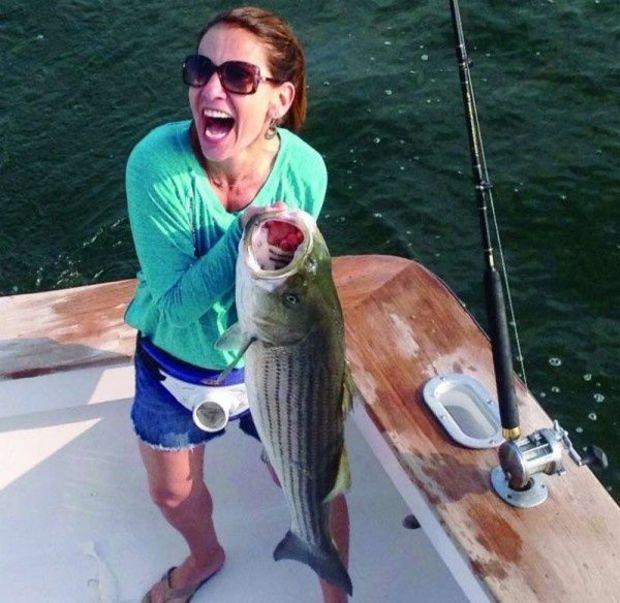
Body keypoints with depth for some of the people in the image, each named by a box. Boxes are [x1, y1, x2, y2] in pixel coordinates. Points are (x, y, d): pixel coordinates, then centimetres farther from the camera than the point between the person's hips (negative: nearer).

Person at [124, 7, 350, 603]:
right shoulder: (156, 162, -31)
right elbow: (177, 302, -29)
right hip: (176, 360, 1)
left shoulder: (304, 169, -25)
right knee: (172, 491, 24)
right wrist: (243, 235, -41)